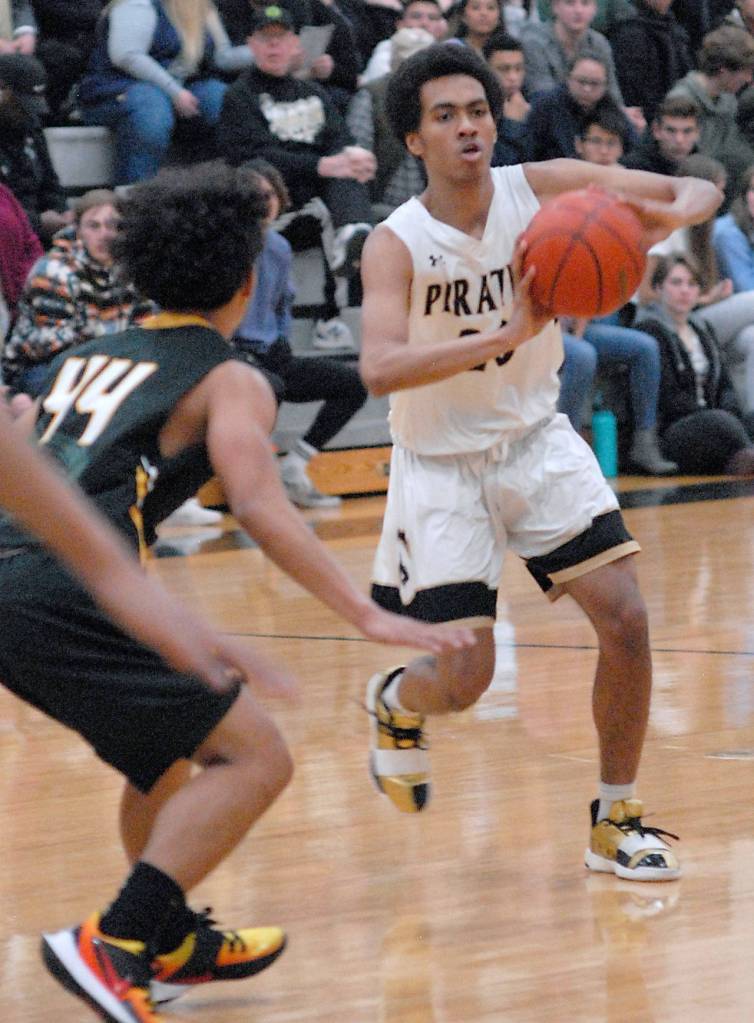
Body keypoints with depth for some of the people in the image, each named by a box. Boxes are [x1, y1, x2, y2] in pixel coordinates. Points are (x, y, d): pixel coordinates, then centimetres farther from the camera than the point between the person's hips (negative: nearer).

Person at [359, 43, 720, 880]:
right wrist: (504, 336, -49)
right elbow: (379, 369, -38)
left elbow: (700, 191, -10)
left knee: (626, 619, -9)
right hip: (441, 463, -3)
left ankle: (615, 821, 8)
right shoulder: (396, 244, -21)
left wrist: (667, 216, -35)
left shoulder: (543, 189, -12)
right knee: (464, 679, -5)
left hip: (536, 440, 3)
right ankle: (394, 703, 33)